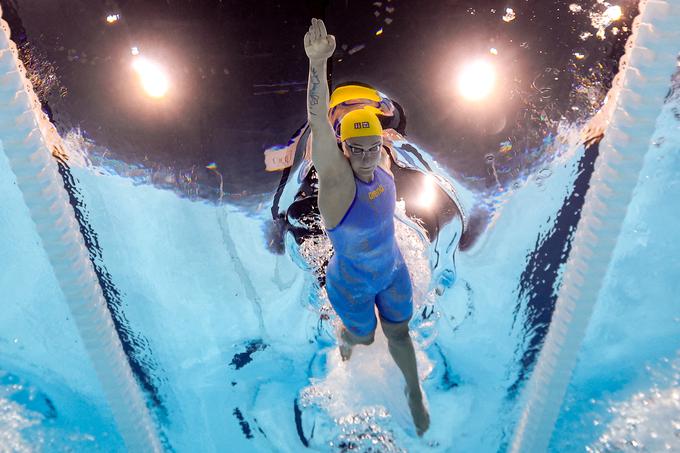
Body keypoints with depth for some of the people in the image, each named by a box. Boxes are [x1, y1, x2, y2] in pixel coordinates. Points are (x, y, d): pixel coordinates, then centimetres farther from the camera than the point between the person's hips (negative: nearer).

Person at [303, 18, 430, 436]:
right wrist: (318, 64, -62)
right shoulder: (337, 180, -34)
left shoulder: (383, 169, -18)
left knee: (399, 333, 20)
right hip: (352, 284, -4)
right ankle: (345, 336, 63)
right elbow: (319, 123, -51)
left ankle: (415, 394, 47)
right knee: (364, 336, 23)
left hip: (393, 270, 4)